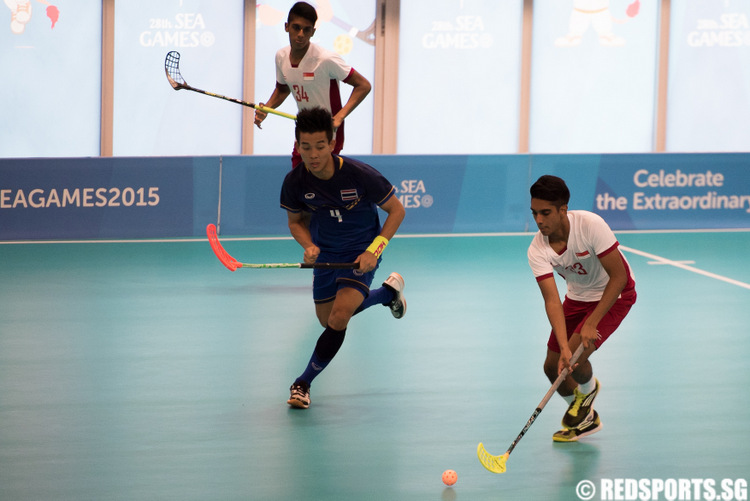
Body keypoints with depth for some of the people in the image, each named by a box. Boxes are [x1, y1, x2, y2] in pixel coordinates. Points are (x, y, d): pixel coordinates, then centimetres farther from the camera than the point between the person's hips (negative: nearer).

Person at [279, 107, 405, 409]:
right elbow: (295, 221, 2)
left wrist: (374, 250, -24)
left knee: (339, 318, -24)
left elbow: (396, 210, -14)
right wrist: (308, 246, -19)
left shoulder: (359, 175, -28)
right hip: (325, 254, 5)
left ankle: (304, 383, -7)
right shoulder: (295, 182, -18)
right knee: (327, 320, 20)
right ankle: (388, 291, 44)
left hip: (361, 254, -5)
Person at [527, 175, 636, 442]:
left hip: (614, 294, -5)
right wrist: (564, 347, -40)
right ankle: (587, 419, 31)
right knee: (553, 365, 4)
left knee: (576, 360, -21)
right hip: (577, 297, 5)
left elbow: (618, 277, -27)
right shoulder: (537, 250, -20)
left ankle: (588, 390, 16)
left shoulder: (591, 225, -32)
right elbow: (552, 300, -26)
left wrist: (591, 323, -30)